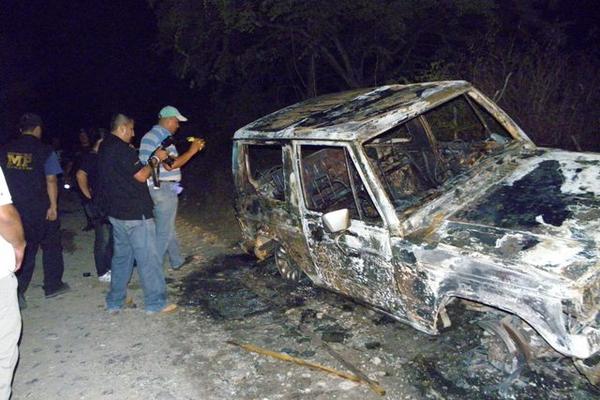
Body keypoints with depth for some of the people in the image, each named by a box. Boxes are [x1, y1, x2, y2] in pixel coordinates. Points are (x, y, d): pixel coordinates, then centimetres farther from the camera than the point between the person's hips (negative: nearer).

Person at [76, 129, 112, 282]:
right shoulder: (90, 157, -15)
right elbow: (80, 175, -29)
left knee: (110, 236, 16)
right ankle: (102, 273, 9)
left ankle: (110, 267, 29)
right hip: (97, 203, -9)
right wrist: (89, 196, -22)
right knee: (103, 238, -2)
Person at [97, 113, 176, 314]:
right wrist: (155, 159, -3)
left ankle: (114, 302, 22)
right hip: (135, 214, -9)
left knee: (121, 256, 16)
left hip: (116, 212, 10)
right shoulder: (121, 149, -16)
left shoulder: (104, 148, 14)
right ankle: (156, 303, 5)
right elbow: (141, 176, -16)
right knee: (148, 259, -2)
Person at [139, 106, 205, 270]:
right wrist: (191, 151, -16)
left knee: (167, 227, 20)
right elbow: (170, 165, -23)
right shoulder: (163, 137, -16)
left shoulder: (149, 135, 15)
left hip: (153, 187, 10)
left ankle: (177, 260, 33)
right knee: (164, 231, -2)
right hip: (164, 189, -10)